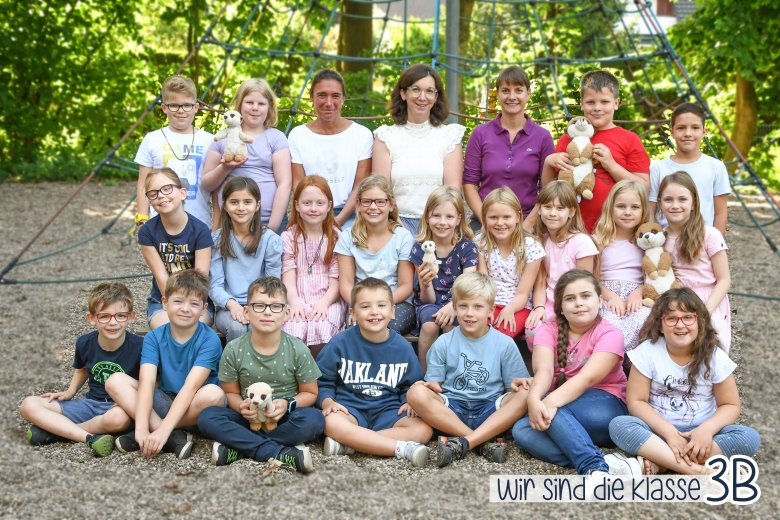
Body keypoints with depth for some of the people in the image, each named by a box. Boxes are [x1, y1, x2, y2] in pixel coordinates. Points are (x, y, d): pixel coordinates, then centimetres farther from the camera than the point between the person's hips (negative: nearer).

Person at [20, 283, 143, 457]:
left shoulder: (139, 346, -15)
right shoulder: (84, 343, -2)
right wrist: (69, 392, 4)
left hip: (121, 406, -4)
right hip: (91, 404, 5)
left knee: (118, 418, -42)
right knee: (29, 405, -10)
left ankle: (58, 430, -16)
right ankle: (90, 437, -25)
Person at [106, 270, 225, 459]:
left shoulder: (209, 340, -15)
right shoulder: (154, 338, -4)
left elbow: (190, 387, -25)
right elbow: (146, 383, -17)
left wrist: (162, 430, -35)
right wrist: (141, 428, -33)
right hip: (163, 402, 4)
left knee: (213, 394, -36)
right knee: (115, 381, -15)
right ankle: (175, 437, -27)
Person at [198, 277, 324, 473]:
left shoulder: (298, 350, -7)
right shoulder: (233, 350, -5)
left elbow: (309, 393, 3)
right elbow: (231, 392, 4)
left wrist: (288, 404, -18)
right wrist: (241, 406, -19)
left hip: (283, 418, -1)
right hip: (248, 418, 1)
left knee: (314, 419, -32)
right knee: (207, 417, -25)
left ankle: (239, 447, -25)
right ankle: (281, 453, -30)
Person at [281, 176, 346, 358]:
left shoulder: (336, 237, 9)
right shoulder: (289, 237, 11)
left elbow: (336, 280, 3)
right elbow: (289, 276, 1)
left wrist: (324, 303, -15)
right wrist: (295, 302, -17)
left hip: (328, 300, 0)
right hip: (297, 298, 0)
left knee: (320, 329, -31)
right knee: (293, 330, -30)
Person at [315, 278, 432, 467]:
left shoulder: (402, 347, 6)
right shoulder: (340, 343, 0)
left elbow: (411, 384, 17)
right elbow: (323, 381, 6)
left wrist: (409, 402, -3)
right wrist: (327, 402, -14)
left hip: (388, 411, 3)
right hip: (350, 408, -2)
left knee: (423, 429, -25)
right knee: (332, 423, -37)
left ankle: (347, 444, -30)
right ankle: (403, 448, -34)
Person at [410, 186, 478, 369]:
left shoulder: (467, 247, -7)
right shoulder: (420, 249, -6)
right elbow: (428, 299, -8)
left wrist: (452, 306, -39)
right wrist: (425, 284, -32)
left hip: (457, 302, 0)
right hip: (429, 303, 1)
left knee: (450, 323, -33)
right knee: (430, 324, -32)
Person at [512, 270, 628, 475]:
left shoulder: (609, 334, -7)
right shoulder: (549, 330, 3)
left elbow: (588, 377, -24)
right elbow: (543, 370, -16)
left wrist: (551, 402, -41)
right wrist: (534, 399, -40)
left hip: (605, 407, -4)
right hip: (559, 407, 4)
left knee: (555, 411, -32)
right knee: (522, 431, -26)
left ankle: (594, 468, -43)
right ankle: (595, 464, -37)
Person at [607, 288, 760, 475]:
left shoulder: (714, 356, -5)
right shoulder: (648, 351, -8)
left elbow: (730, 405, -1)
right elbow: (636, 401, -9)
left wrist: (707, 429, -21)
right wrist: (669, 433, -21)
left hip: (699, 432, 1)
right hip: (659, 429, -1)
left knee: (750, 437, -26)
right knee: (618, 425, -30)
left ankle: (656, 462, -27)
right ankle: (697, 471, -34)